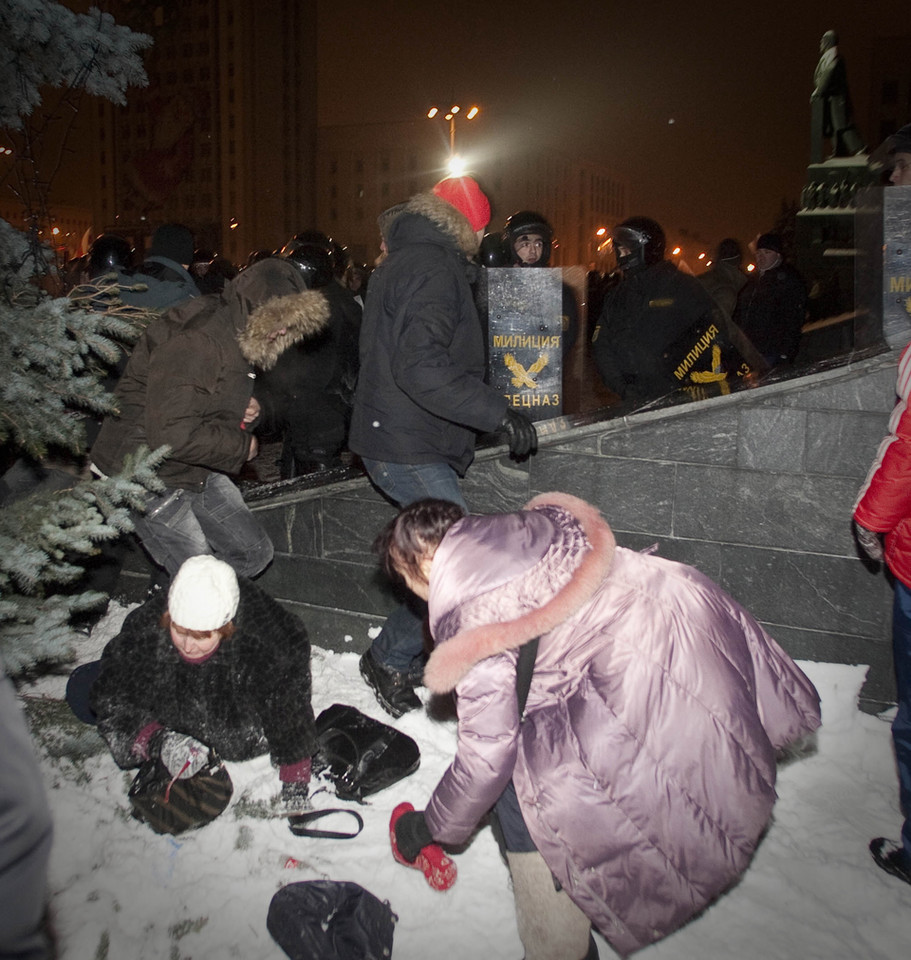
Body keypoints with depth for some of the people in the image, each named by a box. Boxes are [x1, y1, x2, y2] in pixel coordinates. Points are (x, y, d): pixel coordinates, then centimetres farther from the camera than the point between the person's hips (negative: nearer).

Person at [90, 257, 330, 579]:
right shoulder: (194, 341, -26)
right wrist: (242, 445, -17)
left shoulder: (236, 335, 7)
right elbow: (173, 436, -32)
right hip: (149, 478, -10)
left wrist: (244, 411, -1)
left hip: (196, 473, 10)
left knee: (254, 553, 11)